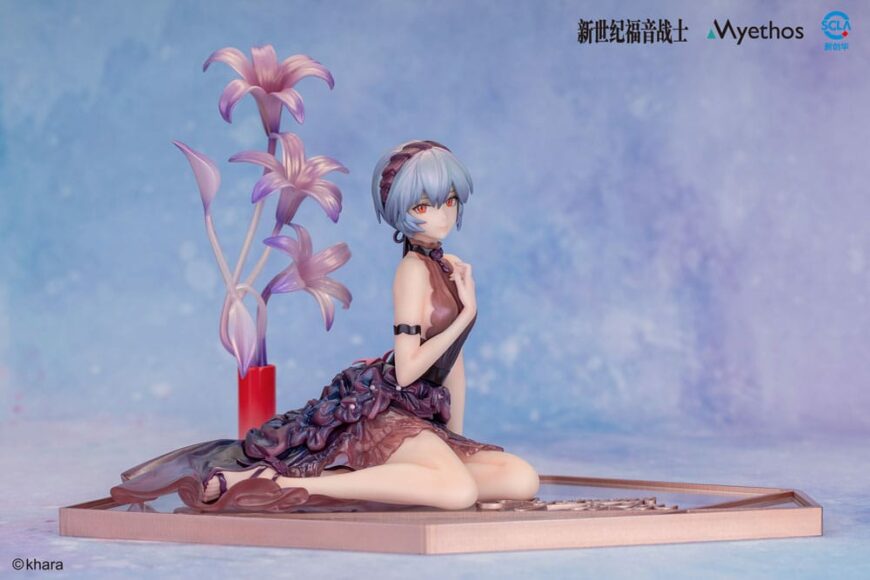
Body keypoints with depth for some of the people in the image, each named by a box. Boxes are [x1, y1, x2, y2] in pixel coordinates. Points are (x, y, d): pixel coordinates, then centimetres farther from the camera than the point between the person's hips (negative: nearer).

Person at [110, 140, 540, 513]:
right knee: (460, 490, -33)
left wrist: (456, 436, 16)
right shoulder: (414, 268, -8)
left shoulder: (452, 269, 16)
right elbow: (406, 369, -15)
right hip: (384, 407, -8)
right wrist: (467, 315, -11)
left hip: (423, 418, 8)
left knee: (523, 479, -11)